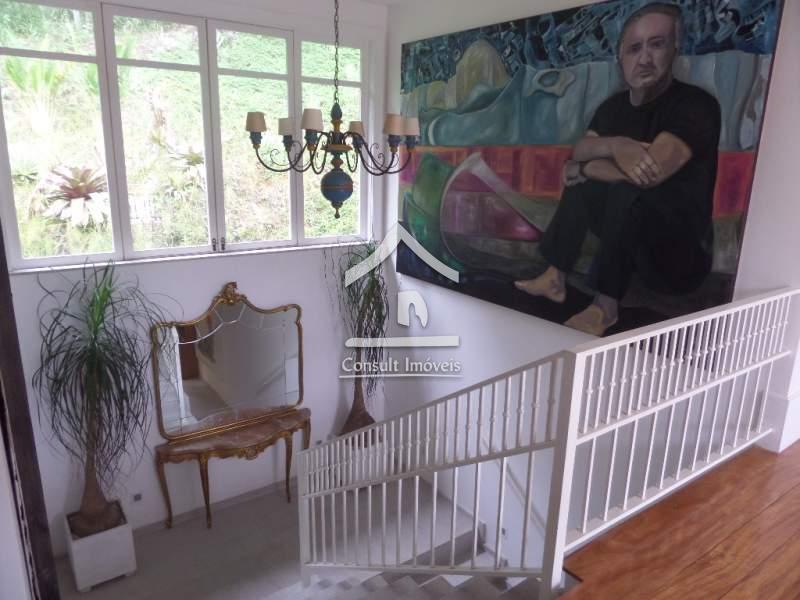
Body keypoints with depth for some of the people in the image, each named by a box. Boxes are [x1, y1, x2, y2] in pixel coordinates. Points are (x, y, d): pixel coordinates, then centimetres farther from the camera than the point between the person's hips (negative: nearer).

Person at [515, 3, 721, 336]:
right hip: (630, 234, 7)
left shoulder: (695, 105, -18)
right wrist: (615, 146, -26)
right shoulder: (615, 105, 5)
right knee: (581, 184, 6)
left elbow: (652, 172, -31)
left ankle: (606, 307, -20)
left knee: (627, 193, -31)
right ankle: (555, 278, 2)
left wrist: (584, 168, -15)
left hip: (684, 251, -7)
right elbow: (578, 151, -4)